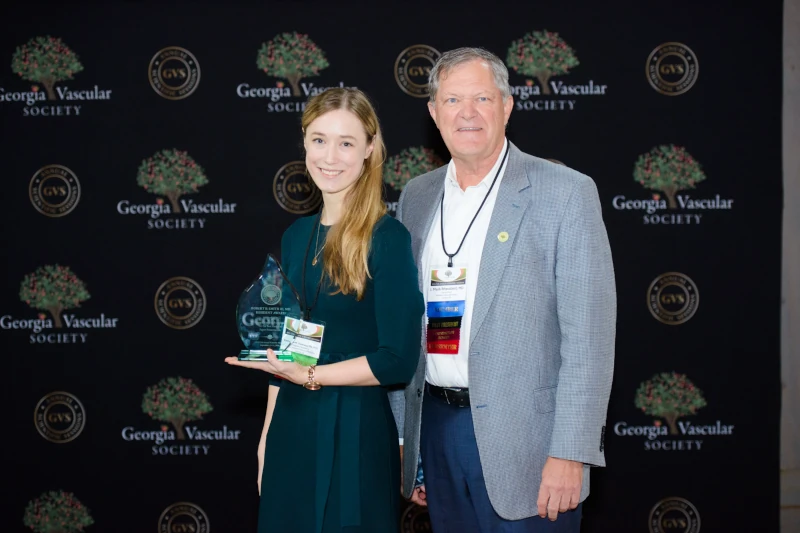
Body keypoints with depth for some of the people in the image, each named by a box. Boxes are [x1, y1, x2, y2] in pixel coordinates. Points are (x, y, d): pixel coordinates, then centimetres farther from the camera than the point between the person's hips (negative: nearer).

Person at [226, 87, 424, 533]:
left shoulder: (387, 238, -11)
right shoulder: (296, 237, 9)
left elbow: (398, 360, -15)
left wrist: (310, 376, -16)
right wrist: (267, 438, 13)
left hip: (355, 432, -6)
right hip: (292, 429, 6)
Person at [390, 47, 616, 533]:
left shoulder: (566, 193, -7)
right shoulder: (416, 197, 10)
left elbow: (589, 337, -11)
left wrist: (570, 455, -16)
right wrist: (403, 439, 12)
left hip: (521, 436, -5)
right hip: (436, 425, 5)